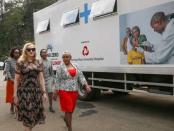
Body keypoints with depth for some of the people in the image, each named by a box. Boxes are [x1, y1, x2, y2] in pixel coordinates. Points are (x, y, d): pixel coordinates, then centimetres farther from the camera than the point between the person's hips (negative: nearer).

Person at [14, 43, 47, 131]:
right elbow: (16, 80, -2)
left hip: (36, 91, 4)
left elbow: (41, 78, 7)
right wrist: (15, 95, -4)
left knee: (35, 116, 10)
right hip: (24, 91, -4)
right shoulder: (20, 63, -3)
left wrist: (44, 92, 3)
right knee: (27, 116, -1)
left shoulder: (39, 63, 7)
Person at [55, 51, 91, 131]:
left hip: (74, 91, 5)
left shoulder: (75, 66, 7)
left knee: (71, 109, 16)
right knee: (68, 109, -3)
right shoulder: (60, 67, -5)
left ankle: (66, 119, 46)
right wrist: (56, 92, -8)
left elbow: (80, 76, 2)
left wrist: (86, 85, -10)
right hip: (64, 91, -5)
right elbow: (57, 80, -6)